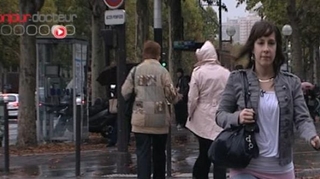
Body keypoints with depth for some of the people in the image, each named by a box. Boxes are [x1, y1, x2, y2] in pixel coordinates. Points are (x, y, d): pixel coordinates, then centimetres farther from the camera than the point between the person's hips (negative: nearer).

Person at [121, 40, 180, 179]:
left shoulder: (135, 70, 1)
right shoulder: (162, 71, -5)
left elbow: (125, 93, 2)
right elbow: (171, 95, -7)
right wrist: (176, 98, 16)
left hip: (141, 119, 1)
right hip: (160, 119, 0)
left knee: (143, 153, 0)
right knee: (159, 153, 15)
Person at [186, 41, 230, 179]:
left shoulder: (198, 72, -5)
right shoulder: (226, 73, -1)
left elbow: (193, 98, -6)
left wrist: (191, 114, 9)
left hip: (203, 119, 0)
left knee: (204, 153, 13)